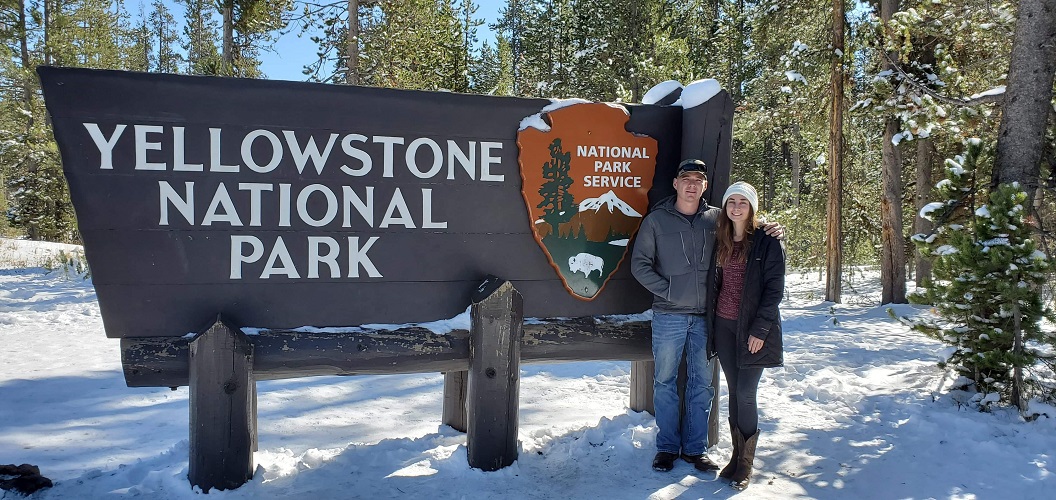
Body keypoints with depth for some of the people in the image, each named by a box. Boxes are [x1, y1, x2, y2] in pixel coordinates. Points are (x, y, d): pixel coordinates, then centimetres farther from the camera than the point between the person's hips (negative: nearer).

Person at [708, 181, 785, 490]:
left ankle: (745, 464, 8)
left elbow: (774, 289, -10)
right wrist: (712, 321, 8)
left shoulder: (767, 242, -6)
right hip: (724, 326, 5)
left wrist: (759, 329, -15)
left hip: (753, 328, -5)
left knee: (745, 394, -5)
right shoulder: (722, 241, 10)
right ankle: (737, 454, 20)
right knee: (734, 392, 10)